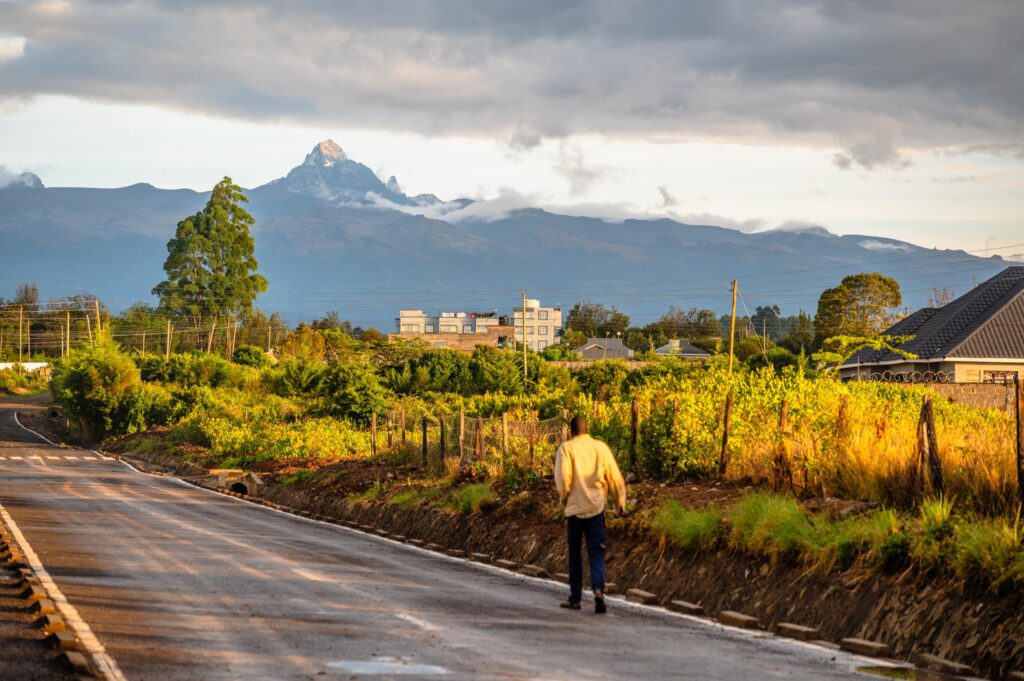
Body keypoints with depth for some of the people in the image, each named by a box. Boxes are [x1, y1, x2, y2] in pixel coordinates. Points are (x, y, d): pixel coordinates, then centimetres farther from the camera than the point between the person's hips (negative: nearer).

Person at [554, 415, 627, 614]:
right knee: (596, 552, 2)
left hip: (575, 508, -1)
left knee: (575, 553, 11)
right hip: (597, 507, 1)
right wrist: (620, 502, 16)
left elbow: (562, 477, -13)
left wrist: (564, 497, 5)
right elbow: (615, 477, 4)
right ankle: (598, 589, -21)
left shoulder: (567, 448, -3)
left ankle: (575, 597, 17)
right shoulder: (601, 447, 3)